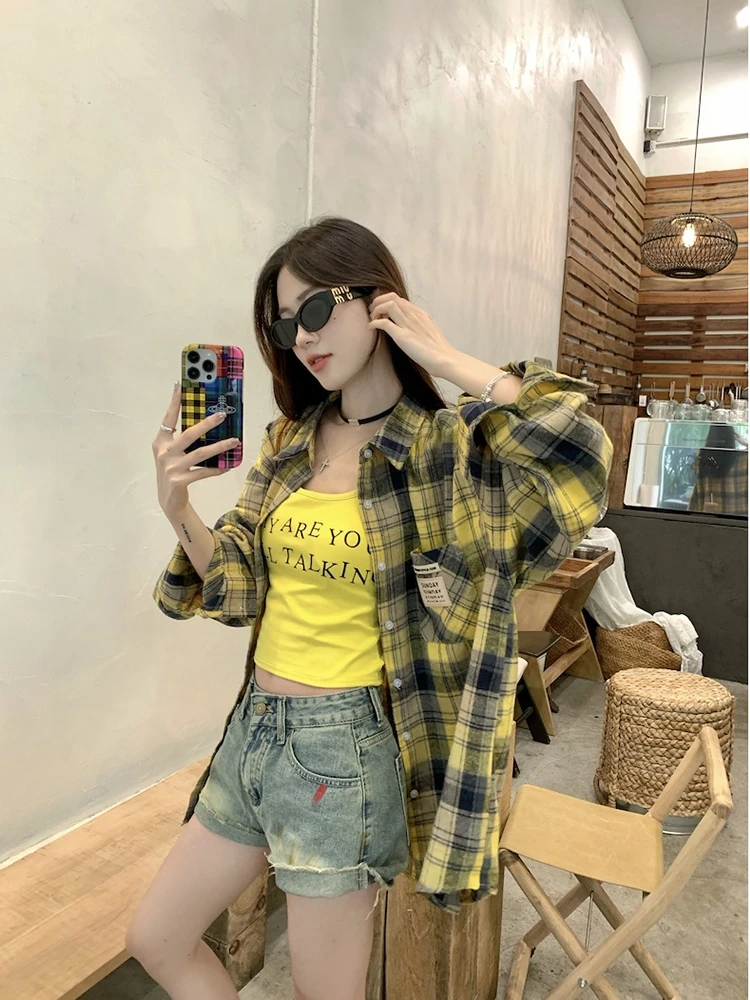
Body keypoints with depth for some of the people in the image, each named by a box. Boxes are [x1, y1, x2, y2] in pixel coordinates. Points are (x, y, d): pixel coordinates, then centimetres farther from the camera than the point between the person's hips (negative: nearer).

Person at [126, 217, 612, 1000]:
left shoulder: (445, 449, -12)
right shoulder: (287, 443, 5)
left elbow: (579, 446, -31)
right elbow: (241, 587, 8)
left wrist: (449, 361, -21)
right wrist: (179, 511, -9)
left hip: (345, 745, -6)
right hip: (254, 727, 7)